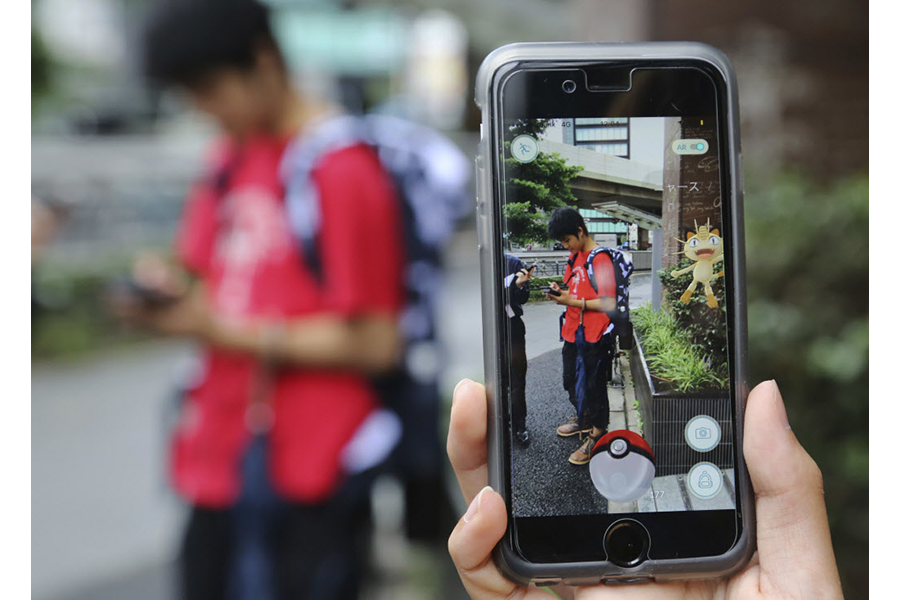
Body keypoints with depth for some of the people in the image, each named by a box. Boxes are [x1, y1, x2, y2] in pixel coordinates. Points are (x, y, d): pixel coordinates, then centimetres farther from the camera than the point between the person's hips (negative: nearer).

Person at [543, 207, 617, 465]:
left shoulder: (600, 260, -17)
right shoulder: (575, 257, 11)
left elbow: (608, 304, -20)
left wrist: (573, 302, -21)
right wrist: (560, 291, 0)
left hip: (594, 336, -9)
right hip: (572, 331, 9)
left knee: (592, 385, 1)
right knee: (571, 381, 21)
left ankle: (596, 435, 14)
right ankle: (583, 419, 42)